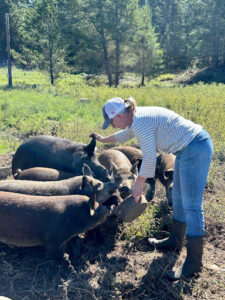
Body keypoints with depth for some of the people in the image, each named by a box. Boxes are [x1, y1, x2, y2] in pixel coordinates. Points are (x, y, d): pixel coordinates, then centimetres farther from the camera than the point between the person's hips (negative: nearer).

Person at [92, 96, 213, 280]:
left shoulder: (140, 123, -20)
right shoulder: (137, 117, 11)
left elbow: (149, 159, -19)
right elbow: (126, 134, 32)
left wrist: (139, 184, -7)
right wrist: (104, 140, 46)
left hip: (195, 150, -11)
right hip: (189, 148, 11)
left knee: (191, 205, -8)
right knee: (179, 197, 19)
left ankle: (194, 263, 2)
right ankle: (175, 242, 34)